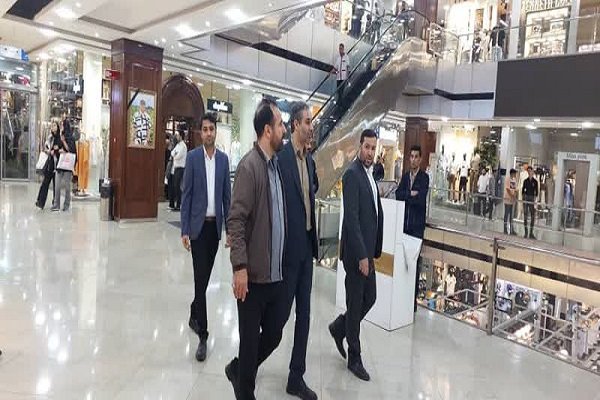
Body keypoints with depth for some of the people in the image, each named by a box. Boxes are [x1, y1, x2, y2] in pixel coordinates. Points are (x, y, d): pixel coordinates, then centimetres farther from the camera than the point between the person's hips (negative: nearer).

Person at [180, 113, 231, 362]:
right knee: (200, 279, -4)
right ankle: (203, 335, 2)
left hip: (215, 225, 4)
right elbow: (186, 195, -4)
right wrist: (184, 230, -9)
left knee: (205, 277, 14)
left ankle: (194, 314, 37)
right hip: (198, 225, -3)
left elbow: (226, 195, 9)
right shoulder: (192, 157, -3)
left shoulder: (223, 159, 7)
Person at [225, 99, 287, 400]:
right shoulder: (249, 166, -14)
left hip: (277, 273, 7)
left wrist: (281, 263, 15)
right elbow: (236, 221, -18)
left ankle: (238, 370, 41)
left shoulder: (276, 164, 9)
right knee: (250, 340, 9)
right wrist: (240, 267, -22)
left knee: (273, 335, 18)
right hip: (254, 274, -7)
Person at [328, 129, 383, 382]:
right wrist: (361, 255, -21)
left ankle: (339, 328, 36)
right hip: (356, 252, -8)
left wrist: (373, 251, 12)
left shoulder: (370, 174, 13)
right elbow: (351, 217, -21)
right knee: (356, 303, 4)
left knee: (370, 298, 16)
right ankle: (354, 358, 20)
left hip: (367, 250, 8)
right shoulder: (352, 174, -15)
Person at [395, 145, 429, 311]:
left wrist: (405, 197, -6)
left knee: (415, 261, -4)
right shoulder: (405, 176, 14)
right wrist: (410, 194, -12)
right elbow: (398, 194, 2)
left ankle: (413, 298, 2)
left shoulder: (424, 177, -4)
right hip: (404, 223, 5)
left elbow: (420, 199, -15)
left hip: (417, 225, -5)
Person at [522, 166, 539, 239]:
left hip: (532, 198, -2)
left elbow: (536, 191, 1)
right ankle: (526, 232, 9)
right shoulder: (525, 181, 7)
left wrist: (535, 199, -7)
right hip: (526, 197, 2)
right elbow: (523, 190, 9)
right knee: (525, 215, 3)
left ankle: (531, 233, 1)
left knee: (533, 215, -4)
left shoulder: (535, 181, 1)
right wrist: (523, 198, 1)